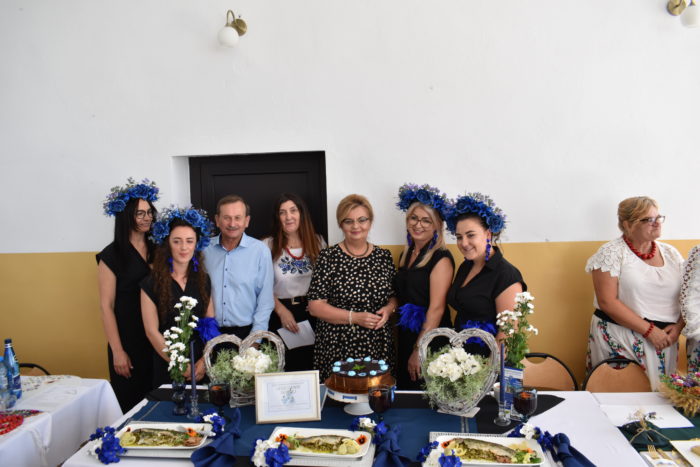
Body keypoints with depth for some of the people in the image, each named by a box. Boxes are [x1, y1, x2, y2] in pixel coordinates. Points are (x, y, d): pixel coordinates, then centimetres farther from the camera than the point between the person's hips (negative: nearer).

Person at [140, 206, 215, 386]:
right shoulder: (151, 284, -6)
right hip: (167, 367, -3)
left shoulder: (203, 280, 4)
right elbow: (152, 331, -8)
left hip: (201, 367, 3)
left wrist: (205, 360, -10)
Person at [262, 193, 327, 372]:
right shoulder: (268, 245, -2)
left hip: (313, 314, 2)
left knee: (312, 368, 8)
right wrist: (281, 311, -12)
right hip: (281, 315, -2)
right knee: (284, 369, 5)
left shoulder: (317, 242, 6)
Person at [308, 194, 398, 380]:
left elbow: (394, 296, 16)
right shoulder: (328, 257, -4)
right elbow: (315, 306, -6)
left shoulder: (384, 256, 6)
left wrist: (388, 309, -5)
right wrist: (354, 317, -15)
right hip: (336, 349, -3)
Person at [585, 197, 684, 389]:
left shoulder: (671, 253, 9)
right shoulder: (611, 253, -7)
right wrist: (649, 330, -15)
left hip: (664, 340, 5)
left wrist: (678, 327, -8)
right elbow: (607, 302, -14)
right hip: (618, 341, -4)